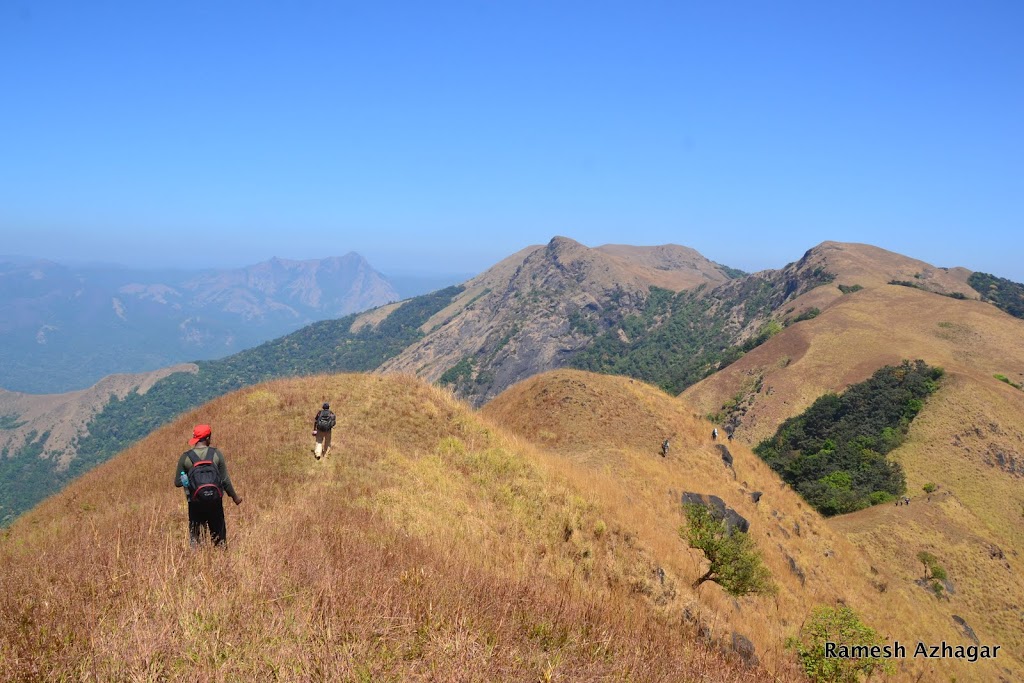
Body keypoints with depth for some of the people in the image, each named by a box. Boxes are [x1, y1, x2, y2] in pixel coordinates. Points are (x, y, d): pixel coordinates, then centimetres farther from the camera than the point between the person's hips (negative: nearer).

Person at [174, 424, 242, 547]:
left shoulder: (185, 457, -4)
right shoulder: (216, 454, -4)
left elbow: (177, 483, 0)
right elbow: (225, 480, -3)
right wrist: (235, 497, 9)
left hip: (196, 502, 0)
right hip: (215, 500, 0)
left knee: (195, 536, 12)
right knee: (218, 534, 12)